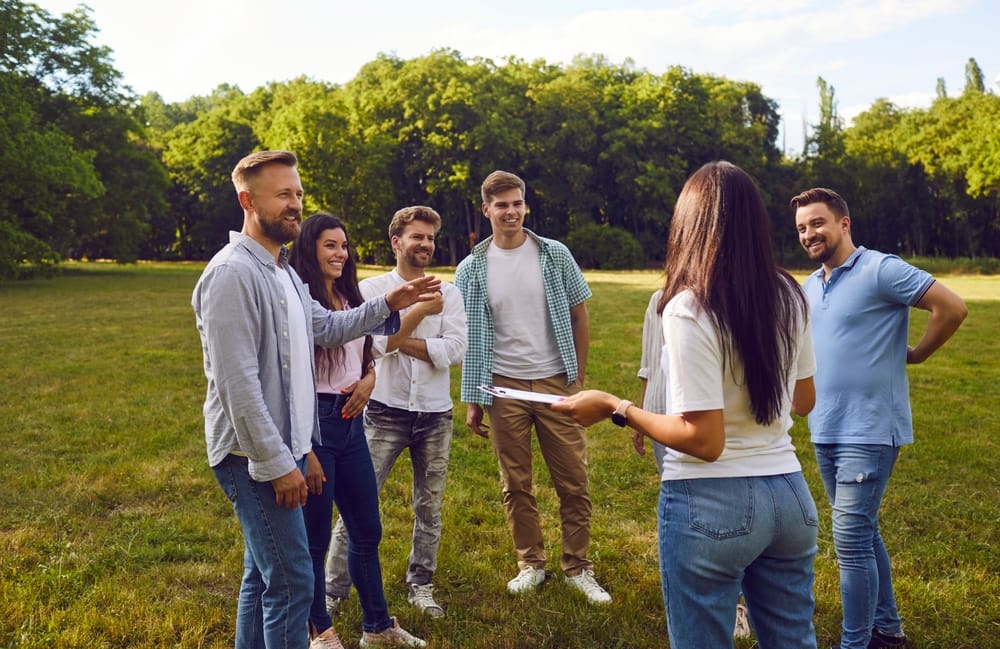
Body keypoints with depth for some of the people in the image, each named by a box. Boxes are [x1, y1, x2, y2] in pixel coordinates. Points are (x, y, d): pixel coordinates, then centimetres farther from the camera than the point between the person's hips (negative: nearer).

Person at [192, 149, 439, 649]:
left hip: (281, 449, 10)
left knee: (263, 574, 18)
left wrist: (387, 304, 12)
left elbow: (326, 327, 24)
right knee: (292, 580, -5)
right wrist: (278, 463, -22)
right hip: (256, 457, -10)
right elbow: (237, 382, -23)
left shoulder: (282, 271, 12)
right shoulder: (232, 273, -19)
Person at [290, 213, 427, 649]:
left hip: (351, 422, 8)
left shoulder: (352, 299, 11)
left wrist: (368, 380, -1)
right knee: (314, 538, 7)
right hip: (314, 423, -8)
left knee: (368, 531, 16)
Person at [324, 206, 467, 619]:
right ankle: (333, 590, 11)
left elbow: (454, 351, -10)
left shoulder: (448, 294, 4)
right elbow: (376, 344, -16)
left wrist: (398, 340, -14)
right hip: (386, 412, -2)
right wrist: (420, 311, -13)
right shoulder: (371, 289, -2)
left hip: (435, 414, 3)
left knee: (429, 506, 12)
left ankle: (420, 585, 27)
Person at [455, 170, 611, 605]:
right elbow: (467, 340, 5)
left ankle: (578, 568, 17)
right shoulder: (471, 269, 1)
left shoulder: (555, 255, 0)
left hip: (556, 383, 0)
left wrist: (579, 378, 1)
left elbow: (579, 317, 5)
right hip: (504, 387, 1)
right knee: (515, 485, 9)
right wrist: (472, 400, 2)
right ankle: (530, 563, 25)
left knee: (573, 482, 3)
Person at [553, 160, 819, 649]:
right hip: (789, 496, 6)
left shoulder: (688, 309, -18)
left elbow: (703, 440, -20)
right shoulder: (788, 296, 2)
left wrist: (615, 409, -10)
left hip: (712, 504, -6)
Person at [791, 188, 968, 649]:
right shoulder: (810, 286, 12)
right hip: (825, 431, 8)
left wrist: (915, 355, -6)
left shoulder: (880, 270, -12)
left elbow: (952, 308, -16)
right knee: (863, 533, 17)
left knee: (851, 539, -8)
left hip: (868, 431, -8)